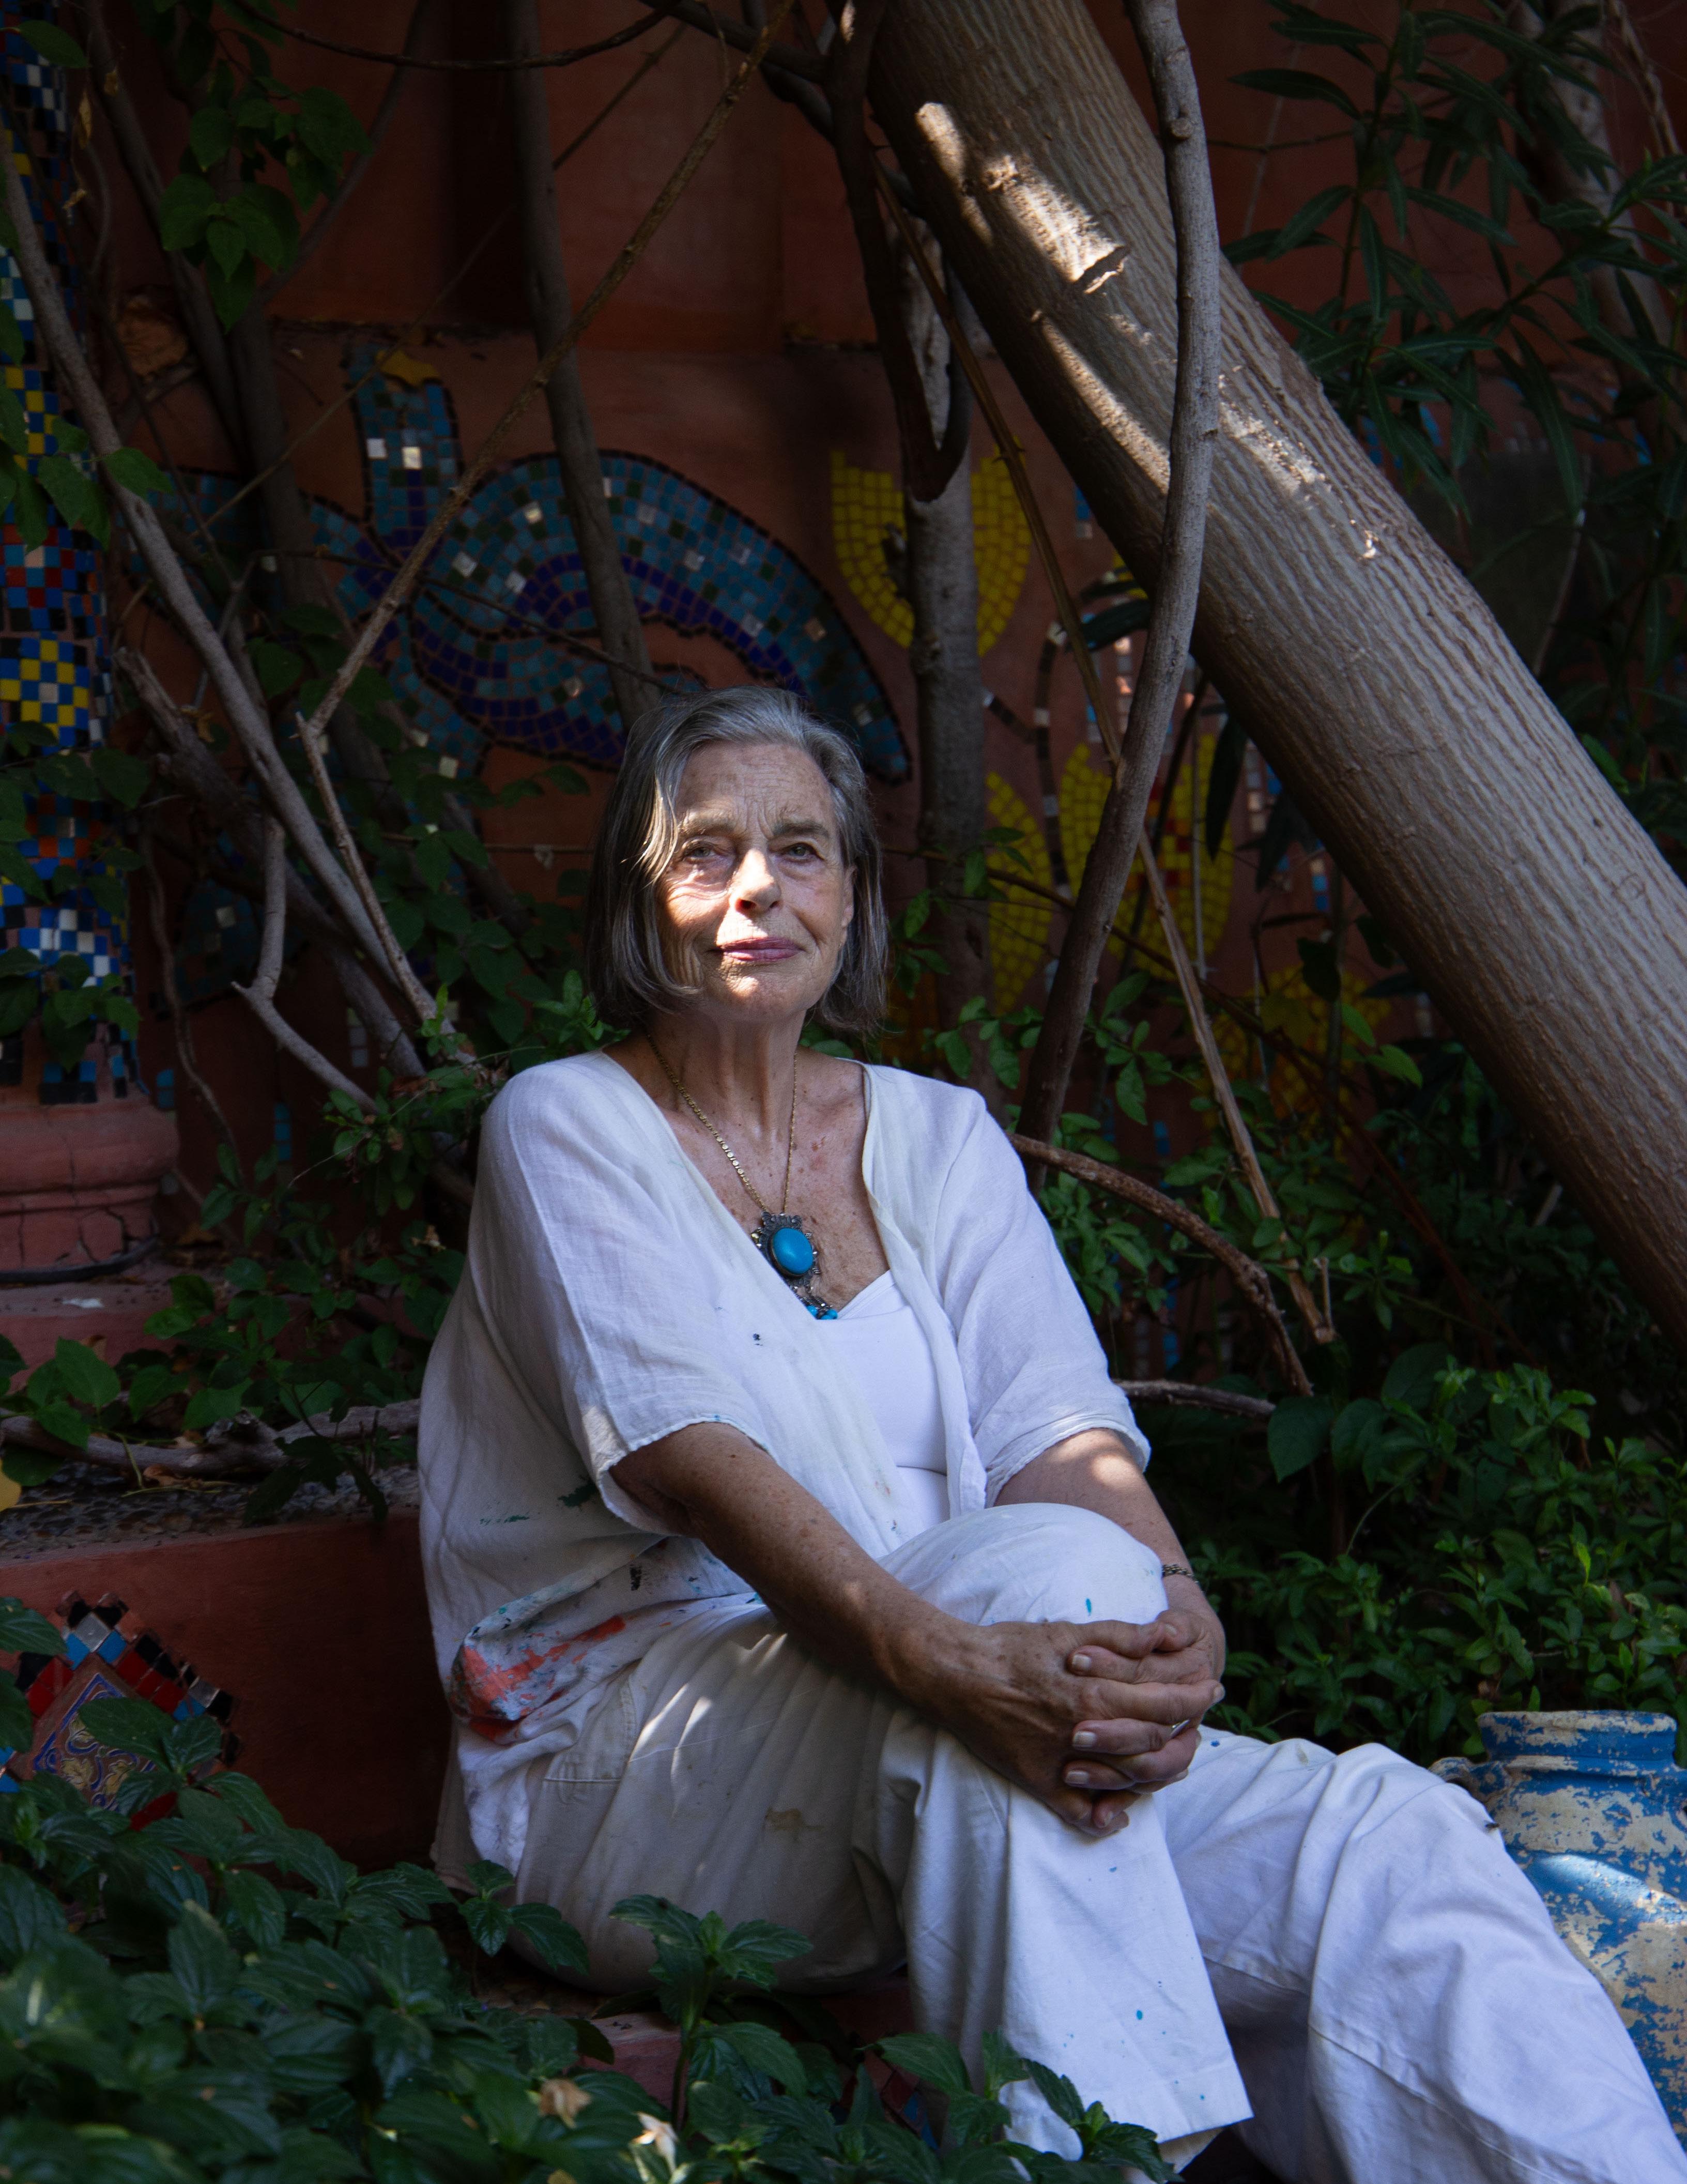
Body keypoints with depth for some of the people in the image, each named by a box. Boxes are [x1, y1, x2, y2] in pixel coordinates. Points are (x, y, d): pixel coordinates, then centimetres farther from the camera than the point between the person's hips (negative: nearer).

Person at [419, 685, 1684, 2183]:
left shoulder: (936, 1136, 14)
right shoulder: (566, 1130, 0)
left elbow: (1058, 1436, 0)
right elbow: (687, 1461, -17)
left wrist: (1176, 1614, -25)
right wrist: (946, 1660, -35)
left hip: (931, 1768, 5)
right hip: (622, 1754, -4)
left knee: (1384, 1849, -21)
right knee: (1052, 1564, -33)